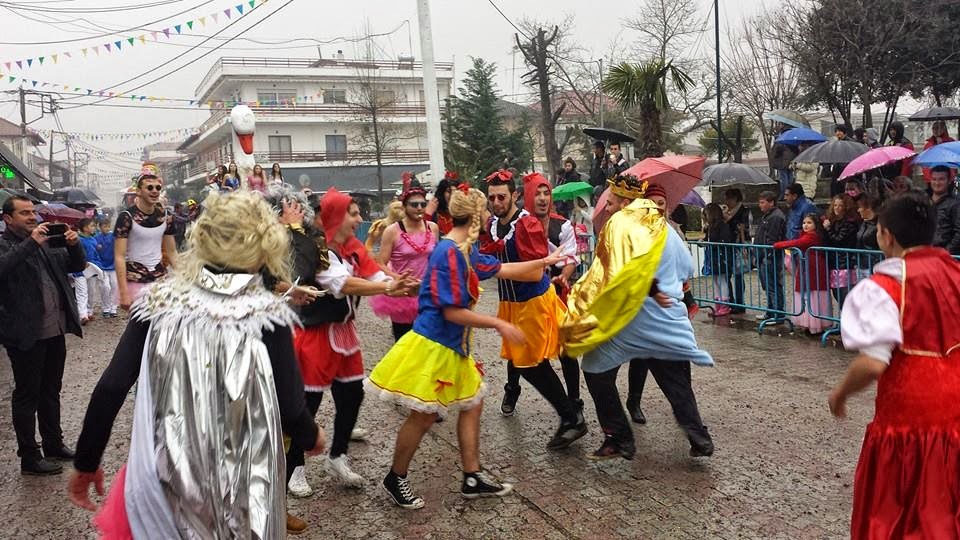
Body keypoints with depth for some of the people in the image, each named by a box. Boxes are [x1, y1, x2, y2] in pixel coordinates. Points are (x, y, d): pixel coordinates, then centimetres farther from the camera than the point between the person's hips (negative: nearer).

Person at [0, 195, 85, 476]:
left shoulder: (46, 241, 13)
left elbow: (77, 265, 16)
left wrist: (74, 244, -3)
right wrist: (31, 243, -27)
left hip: (55, 330, 7)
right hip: (26, 334, -7)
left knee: (51, 391, 18)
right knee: (27, 395, 4)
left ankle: (54, 444, 31)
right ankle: (29, 457, 12)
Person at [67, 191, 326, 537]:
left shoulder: (160, 301, -5)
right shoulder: (267, 314, -11)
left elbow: (110, 388, -7)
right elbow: (289, 407, -10)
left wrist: (86, 463, 6)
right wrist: (311, 437, 11)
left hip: (162, 474, 1)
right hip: (239, 482, -1)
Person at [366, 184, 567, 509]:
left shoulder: (465, 251, 7)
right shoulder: (450, 253, -22)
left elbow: (501, 270, 21)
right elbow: (453, 313, -23)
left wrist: (544, 261, 26)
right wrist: (498, 324, -17)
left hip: (452, 346, 10)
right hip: (432, 346, -10)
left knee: (472, 404, 14)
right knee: (423, 417, 2)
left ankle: (473, 478, 25)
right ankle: (395, 479, 21)